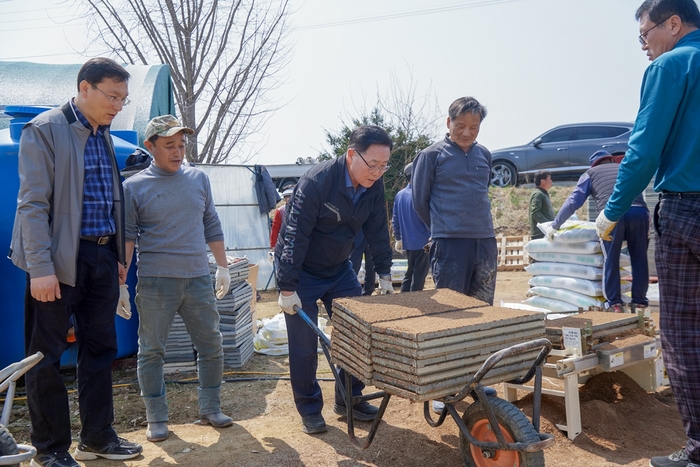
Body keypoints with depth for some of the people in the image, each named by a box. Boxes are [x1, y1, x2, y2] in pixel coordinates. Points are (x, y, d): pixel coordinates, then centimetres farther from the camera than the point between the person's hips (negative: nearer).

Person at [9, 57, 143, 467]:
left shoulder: (105, 137, 14)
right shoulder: (44, 130, -7)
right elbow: (32, 204, -13)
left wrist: (118, 259, 15)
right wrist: (40, 267, -18)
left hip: (102, 258, 7)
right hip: (60, 260, -7)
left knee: (101, 349, 12)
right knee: (46, 357, 5)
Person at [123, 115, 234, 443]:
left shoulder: (198, 179, 9)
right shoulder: (134, 186, 0)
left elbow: (211, 225, 14)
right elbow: (126, 237, 0)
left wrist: (222, 266, 11)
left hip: (198, 280, 3)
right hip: (155, 283, -3)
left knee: (211, 347, 8)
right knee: (152, 351, 5)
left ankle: (211, 410, 25)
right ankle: (156, 419, 21)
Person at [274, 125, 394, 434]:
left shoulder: (374, 185, -9)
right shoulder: (316, 181, -28)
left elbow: (377, 231, 3)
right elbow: (295, 235, -27)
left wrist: (384, 273, 4)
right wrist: (287, 287, -26)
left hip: (339, 269, 6)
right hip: (301, 271, -6)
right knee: (304, 343, -1)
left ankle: (348, 400, 22)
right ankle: (309, 409, 17)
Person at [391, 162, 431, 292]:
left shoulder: (399, 195, 7)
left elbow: (395, 220, 11)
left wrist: (398, 239, 19)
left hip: (407, 243, 7)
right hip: (422, 242, -7)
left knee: (409, 274, 18)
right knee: (418, 277, 1)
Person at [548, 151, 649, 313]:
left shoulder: (591, 173, 26)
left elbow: (573, 202, 19)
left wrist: (554, 225, 24)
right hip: (639, 212, 3)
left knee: (611, 259, 7)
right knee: (639, 258, 12)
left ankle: (614, 303, 5)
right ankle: (639, 302, 14)